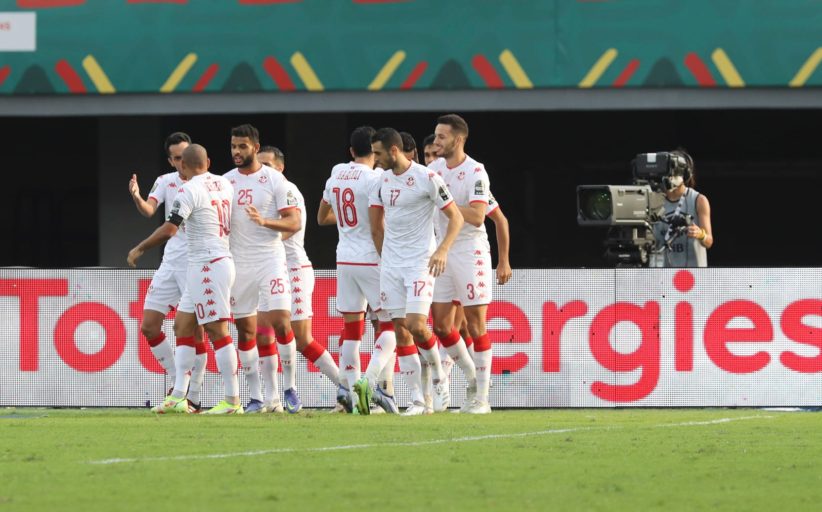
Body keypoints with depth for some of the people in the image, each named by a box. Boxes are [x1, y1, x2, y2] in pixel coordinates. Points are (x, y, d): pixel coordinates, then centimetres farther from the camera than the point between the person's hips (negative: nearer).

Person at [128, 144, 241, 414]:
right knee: (183, 325, 13)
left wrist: (139, 249, -7)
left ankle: (232, 401, -8)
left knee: (217, 331, -8)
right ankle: (178, 397, 13)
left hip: (208, 266, -9)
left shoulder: (190, 191, -14)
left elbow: (169, 229, -19)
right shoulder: (224, 184, 9)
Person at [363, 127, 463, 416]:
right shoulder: (383, 180, 8)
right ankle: (416, 400, 3)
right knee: (400, 330, 1)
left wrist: (443, 249, -20)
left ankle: (439, 378, 8)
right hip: (390, 265, 6)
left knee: (416, 325, -18)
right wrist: (385, 256, 17)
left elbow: (455, 217, -8)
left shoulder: (426, 178, -11)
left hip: (420, 262, -6)